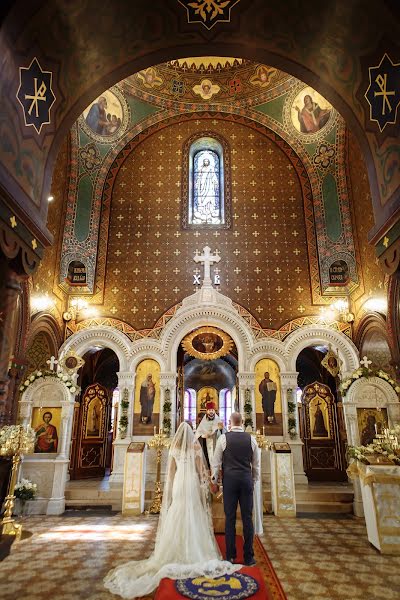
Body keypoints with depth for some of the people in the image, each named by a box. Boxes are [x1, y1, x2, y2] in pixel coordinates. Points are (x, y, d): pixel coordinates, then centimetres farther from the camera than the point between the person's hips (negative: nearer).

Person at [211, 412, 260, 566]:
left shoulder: (224, 438, -4)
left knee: (230, 517, 7)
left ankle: (230, 556, 15)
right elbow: (256, 464, 8)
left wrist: (214, 481, 10)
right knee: (247, 518, 8)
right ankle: (248, 557, 14)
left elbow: (216, 461, 0)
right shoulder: (251, 439, 1)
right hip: (246, 479, 2)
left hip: (229, 479, -1)